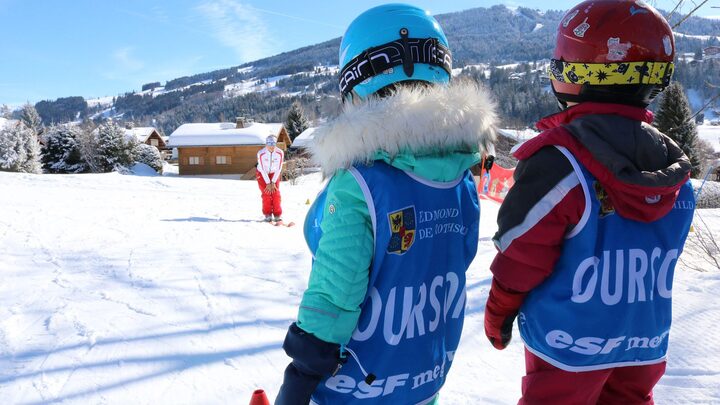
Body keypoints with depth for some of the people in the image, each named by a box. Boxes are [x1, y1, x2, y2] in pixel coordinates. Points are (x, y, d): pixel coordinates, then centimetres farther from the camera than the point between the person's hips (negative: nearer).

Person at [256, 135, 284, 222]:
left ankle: (277, 215, -3)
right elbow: (262, 169, -20)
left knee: (276, 193, -9)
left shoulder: (280, 153, -23)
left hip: (274, 174, 1)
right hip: (262, 174, -1)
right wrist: (268, 183, -18)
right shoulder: (261, 153, -27)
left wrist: (273, 182, -15)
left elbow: (279, 169, -14)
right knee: (266, 193, -10)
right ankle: (268, 215, 0)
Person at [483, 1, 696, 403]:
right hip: (645, 347, 5)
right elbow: (659, 262, 6)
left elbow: (520, 260, -17)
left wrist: (497, 318, -1)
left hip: (569, 345, -5)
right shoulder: (675, 167, -4)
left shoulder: (558, 160, -25)